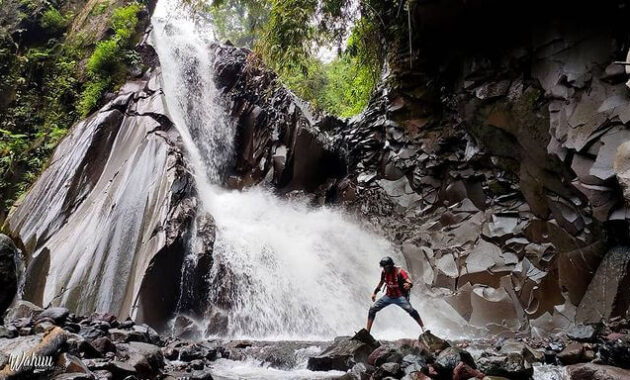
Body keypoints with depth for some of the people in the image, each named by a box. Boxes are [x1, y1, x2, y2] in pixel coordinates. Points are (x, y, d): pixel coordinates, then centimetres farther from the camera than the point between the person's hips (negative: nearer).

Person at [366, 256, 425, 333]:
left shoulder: (399, 271, -20)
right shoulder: (384, 272, -4)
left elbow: (409, 282, -30)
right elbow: (381, 282, 17)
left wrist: (408, 285, -54)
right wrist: (375, 292, 19)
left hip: (399, 297, -5)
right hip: (388, 296, 5)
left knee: (411, 310, -28)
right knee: (372, 309, -5)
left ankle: (423, 327, -10)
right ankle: (367, 331, 5)